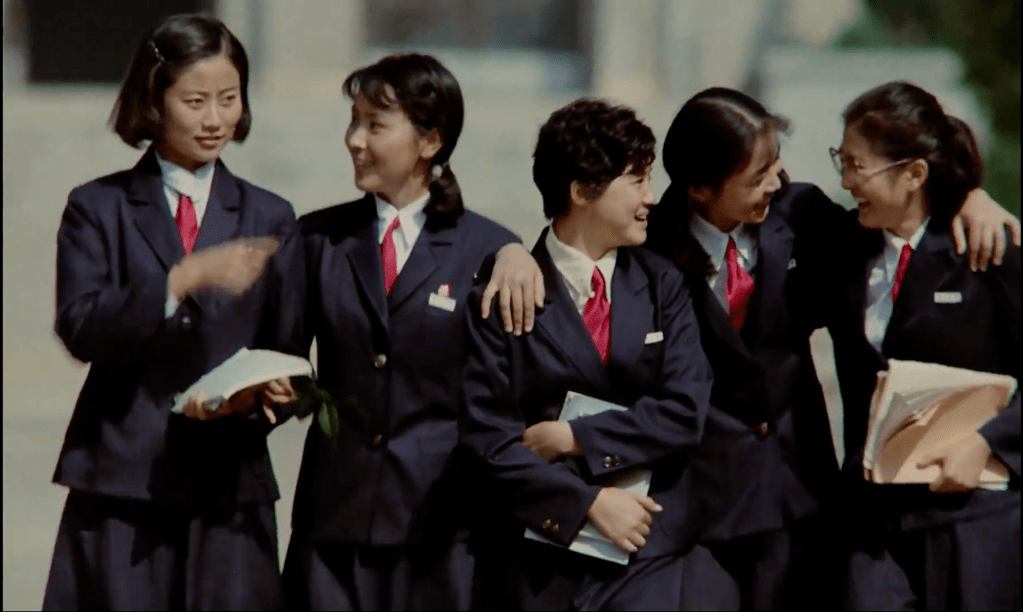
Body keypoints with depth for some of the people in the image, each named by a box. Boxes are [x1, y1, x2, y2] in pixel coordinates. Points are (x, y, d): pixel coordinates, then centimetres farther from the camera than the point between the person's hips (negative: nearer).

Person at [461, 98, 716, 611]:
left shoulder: (662, 286, 9)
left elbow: (684, 412, -2)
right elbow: (486, 439, -8)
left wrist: (572, 438, -9)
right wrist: (588, 501, -14)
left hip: (645, 561, 2)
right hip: (533, 565, -2)